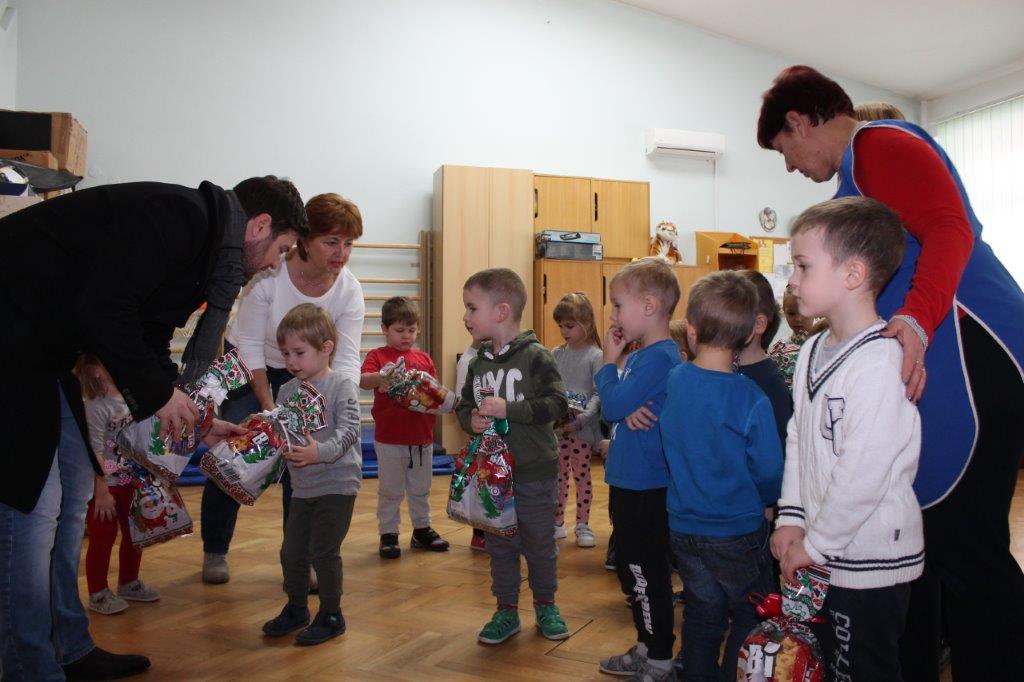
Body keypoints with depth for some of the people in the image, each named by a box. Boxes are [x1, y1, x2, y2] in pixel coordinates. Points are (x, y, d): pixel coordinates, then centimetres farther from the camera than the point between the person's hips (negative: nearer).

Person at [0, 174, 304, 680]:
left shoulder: (201, 243, 11)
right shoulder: (181, 216, -19)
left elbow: (151, 347, 16)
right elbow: (102, 311, -27)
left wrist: (196, 424, 13)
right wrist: (158, 393, -16)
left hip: (45, 346, 11)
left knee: (74, 493, 13)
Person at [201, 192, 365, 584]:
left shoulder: (349, 290, -21)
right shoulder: (269, 274, -29)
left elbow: (347, 360, -24)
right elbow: (250, 346, -23)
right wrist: (269, 408, -24)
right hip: (247, 365, -2)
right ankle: (215, 551, 20)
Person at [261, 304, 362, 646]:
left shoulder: (342, 386, -12)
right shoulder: (286, 390, 7)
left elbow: (348, 431, -20)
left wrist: (320, 451, -33)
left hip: (337, 481, -7)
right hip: (302, 485, 7)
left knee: (323, 550, -4)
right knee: (292, 550, 14)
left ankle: (331, 615, 15)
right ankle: (296, 608, 35)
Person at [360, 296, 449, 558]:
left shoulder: (424, 359, 9)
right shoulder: (377, 355, -3)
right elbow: (362, 380, -22)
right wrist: (379, 378, -43)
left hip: (422, 436, 4)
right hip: (389, 438, -4)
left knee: (421, 488, 17)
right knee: (391, 490, 7)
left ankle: (422, 529, 32)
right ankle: (388, 534, 20)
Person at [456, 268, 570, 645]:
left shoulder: (535, 357, -13)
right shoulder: (478, 363, 6)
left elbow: (557, 404, -19)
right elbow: (463, 407, 12)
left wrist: (509, 408, -26)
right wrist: (471, 420, -11)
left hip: (535, 472, -5)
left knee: (539, 543, 12)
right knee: (499, 545, 14)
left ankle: (545, 605, 33)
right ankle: (506, 610, 30)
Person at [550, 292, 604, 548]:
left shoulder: (595, 356, -9)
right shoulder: (556, 354, 6)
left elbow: (599, 394, -15)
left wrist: (581, 419, -26)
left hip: (582, 428, -4)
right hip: (556, 426, 4)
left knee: (581, 475, 7)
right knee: (558, 475, 12)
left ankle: (583, 525, 20)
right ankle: (557, 523, 25)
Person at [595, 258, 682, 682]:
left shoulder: (659, 357, -19)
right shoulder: (641, 356, 11)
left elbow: (614, 406, -23)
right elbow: (617, 412, 15)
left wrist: (608, 361, -10)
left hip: (646, 487, -10)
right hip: (630, 481, 10)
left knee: (646, 574, 2)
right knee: (630, 568, 20)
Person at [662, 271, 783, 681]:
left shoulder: (672, 381, -10)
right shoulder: (751, 400, -22)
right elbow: (770, 474, -13)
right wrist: (762, 500, 7)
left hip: (683, 528, 5)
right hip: (737, 533, -4)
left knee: (702, 613, 21)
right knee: (751, 618, 16)